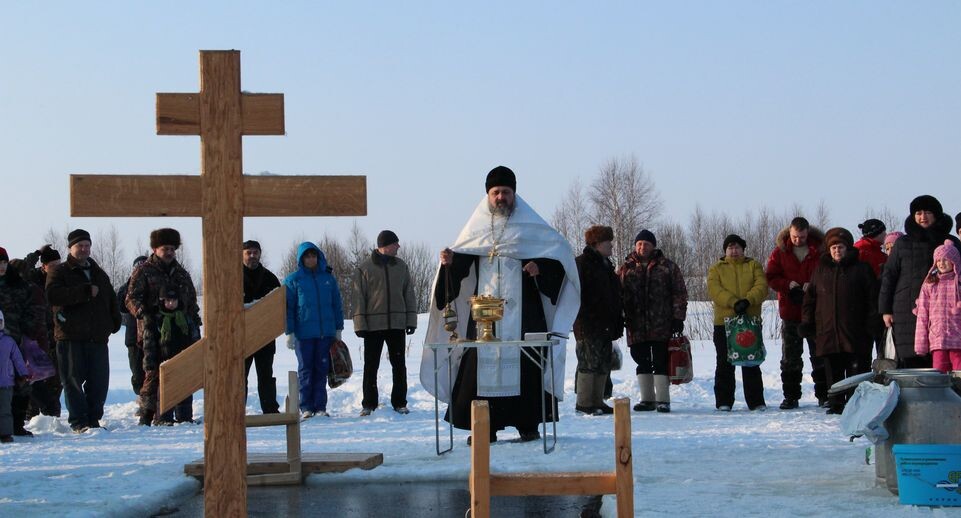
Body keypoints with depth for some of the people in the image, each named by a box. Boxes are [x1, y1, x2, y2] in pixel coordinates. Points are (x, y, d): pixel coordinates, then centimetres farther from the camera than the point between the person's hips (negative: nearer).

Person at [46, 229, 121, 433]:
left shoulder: (99, 274, 20)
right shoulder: (59, 273, 2)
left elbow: (112, 301, 27)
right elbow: (53, 295, -17)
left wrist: (114, 322, 10)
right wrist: (86, 291, -19)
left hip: (98, 337, 5)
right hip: (70, 337, -5)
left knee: (99, 380, 3)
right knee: (73, 380, -4)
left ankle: (93, 419, 13)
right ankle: (78, 422, -1)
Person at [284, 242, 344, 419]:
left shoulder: (328, 278, 9)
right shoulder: (293, 280, 1)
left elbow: (337, 304, 12)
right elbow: (288, 308, -1)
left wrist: (338, 329, 9)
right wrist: (289, 333, -7)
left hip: (326, 332, 2)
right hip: (303, 333, -2)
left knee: (322, 370, 3)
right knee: (305, 370, 2)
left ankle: (320, 406, 8)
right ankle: (306, 407, 7)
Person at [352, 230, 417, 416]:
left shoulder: (401, 266, 8)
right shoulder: (364, 268, -3)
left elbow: (409, 294, 11)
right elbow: (359, 298, -4)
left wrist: (411, 320, 4)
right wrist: (360, 324, -10)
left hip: (397, 324, 3)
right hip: (373, 325, -3)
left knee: (399, 365, 5)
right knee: (371, 366, 2)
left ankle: (399, 402, 13)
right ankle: (368, 404, 10)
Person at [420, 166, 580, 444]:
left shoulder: (530, 226, 6)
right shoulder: (477, 227, 12)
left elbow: (558, 256, 3)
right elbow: (462, 263, 10)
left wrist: (541, 267, -15)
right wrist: (450, 260, -11)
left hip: (522, 311, -2)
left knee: (524, 364, -4)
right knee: (482, 363, -4)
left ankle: (527, 424, 3)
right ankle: (484, 426, 1)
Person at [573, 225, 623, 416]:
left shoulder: (606, 264, 20)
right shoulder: (582, 263, -9)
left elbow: (614, 294, 25)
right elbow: (577, 294, -16)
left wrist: (618, 319, 20)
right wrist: (583, 319, -22)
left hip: (605, 325, 9)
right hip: (589, 325, -9)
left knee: (604, 363, 10)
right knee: (590, 361, -8)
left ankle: (597, 401, 17)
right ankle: (583, 402, -2)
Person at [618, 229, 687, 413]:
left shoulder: (667, 267, 4)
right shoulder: (626, 268, 9)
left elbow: (679, 294, 3)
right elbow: (617, 294, 10)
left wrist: (678, 318, -4)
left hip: (662, 326, -3)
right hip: (636, 326, 3)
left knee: (660, 362, -3)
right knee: (642, 362, 8)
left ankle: (663, 400, 2)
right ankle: (647, 399, 17)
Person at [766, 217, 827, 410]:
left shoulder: (820, 250, -2)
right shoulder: (780, 252, 2)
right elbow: (771, 277, 2)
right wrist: (789, 285, -15)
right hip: (790, 312, 1)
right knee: (790, 357, 5)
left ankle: (823, 394, 11)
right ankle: (791, 397, 11)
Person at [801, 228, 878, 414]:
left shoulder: (861, 269, 4)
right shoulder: (821, 270, 15)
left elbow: (873, 299, 0)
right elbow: (810, 297, 17)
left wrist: (872, 326, -7)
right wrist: (807, 321, 7)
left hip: (855, 333, -3)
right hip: (827, 332, 4)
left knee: (857, 370, -3)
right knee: (833, 371, 6)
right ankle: (836, 404, 13)